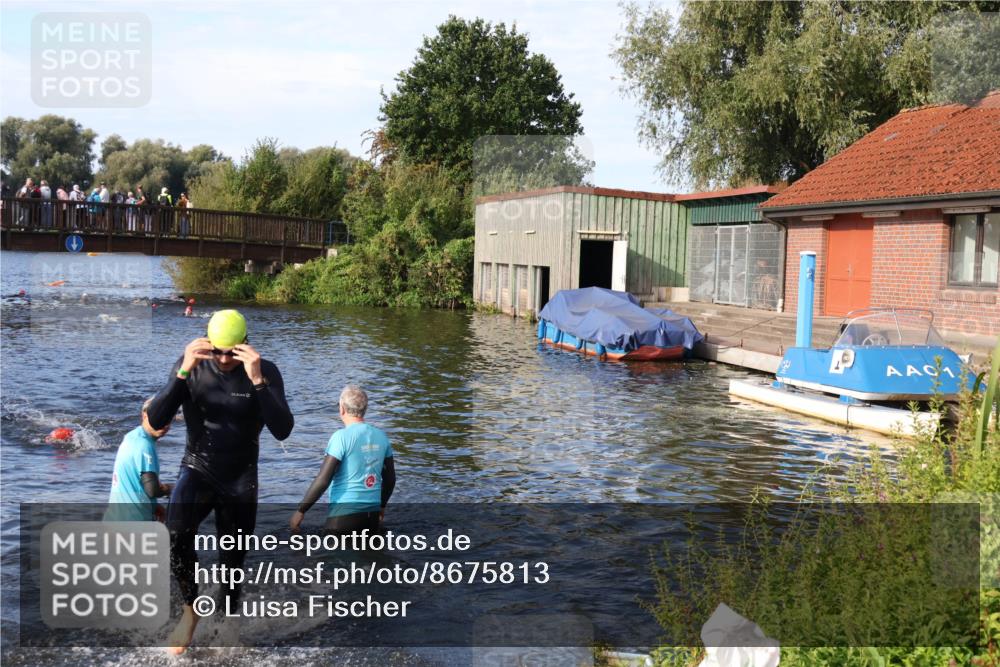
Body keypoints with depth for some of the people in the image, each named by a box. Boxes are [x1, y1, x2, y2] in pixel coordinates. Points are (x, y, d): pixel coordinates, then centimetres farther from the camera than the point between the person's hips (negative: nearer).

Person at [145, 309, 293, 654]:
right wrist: (183, 373, -29)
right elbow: (156, 421, -17)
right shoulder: (190, 366, -10)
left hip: (240, 479, 0)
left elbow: (282, 431, -24)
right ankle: (190, 608, -4)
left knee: (233, 564, 9)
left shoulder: (265, 371, -13)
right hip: (197, 469, 0)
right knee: (176, 535, -29)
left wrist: (257, 381, -35)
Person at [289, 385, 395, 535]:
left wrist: (300, 511, -6)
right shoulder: (381, 437, 5)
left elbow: (322, 480, -15)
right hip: (372, 515, 6)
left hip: (344, 514, -6)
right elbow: (390, 479, 13)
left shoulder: (342, 437, -12)